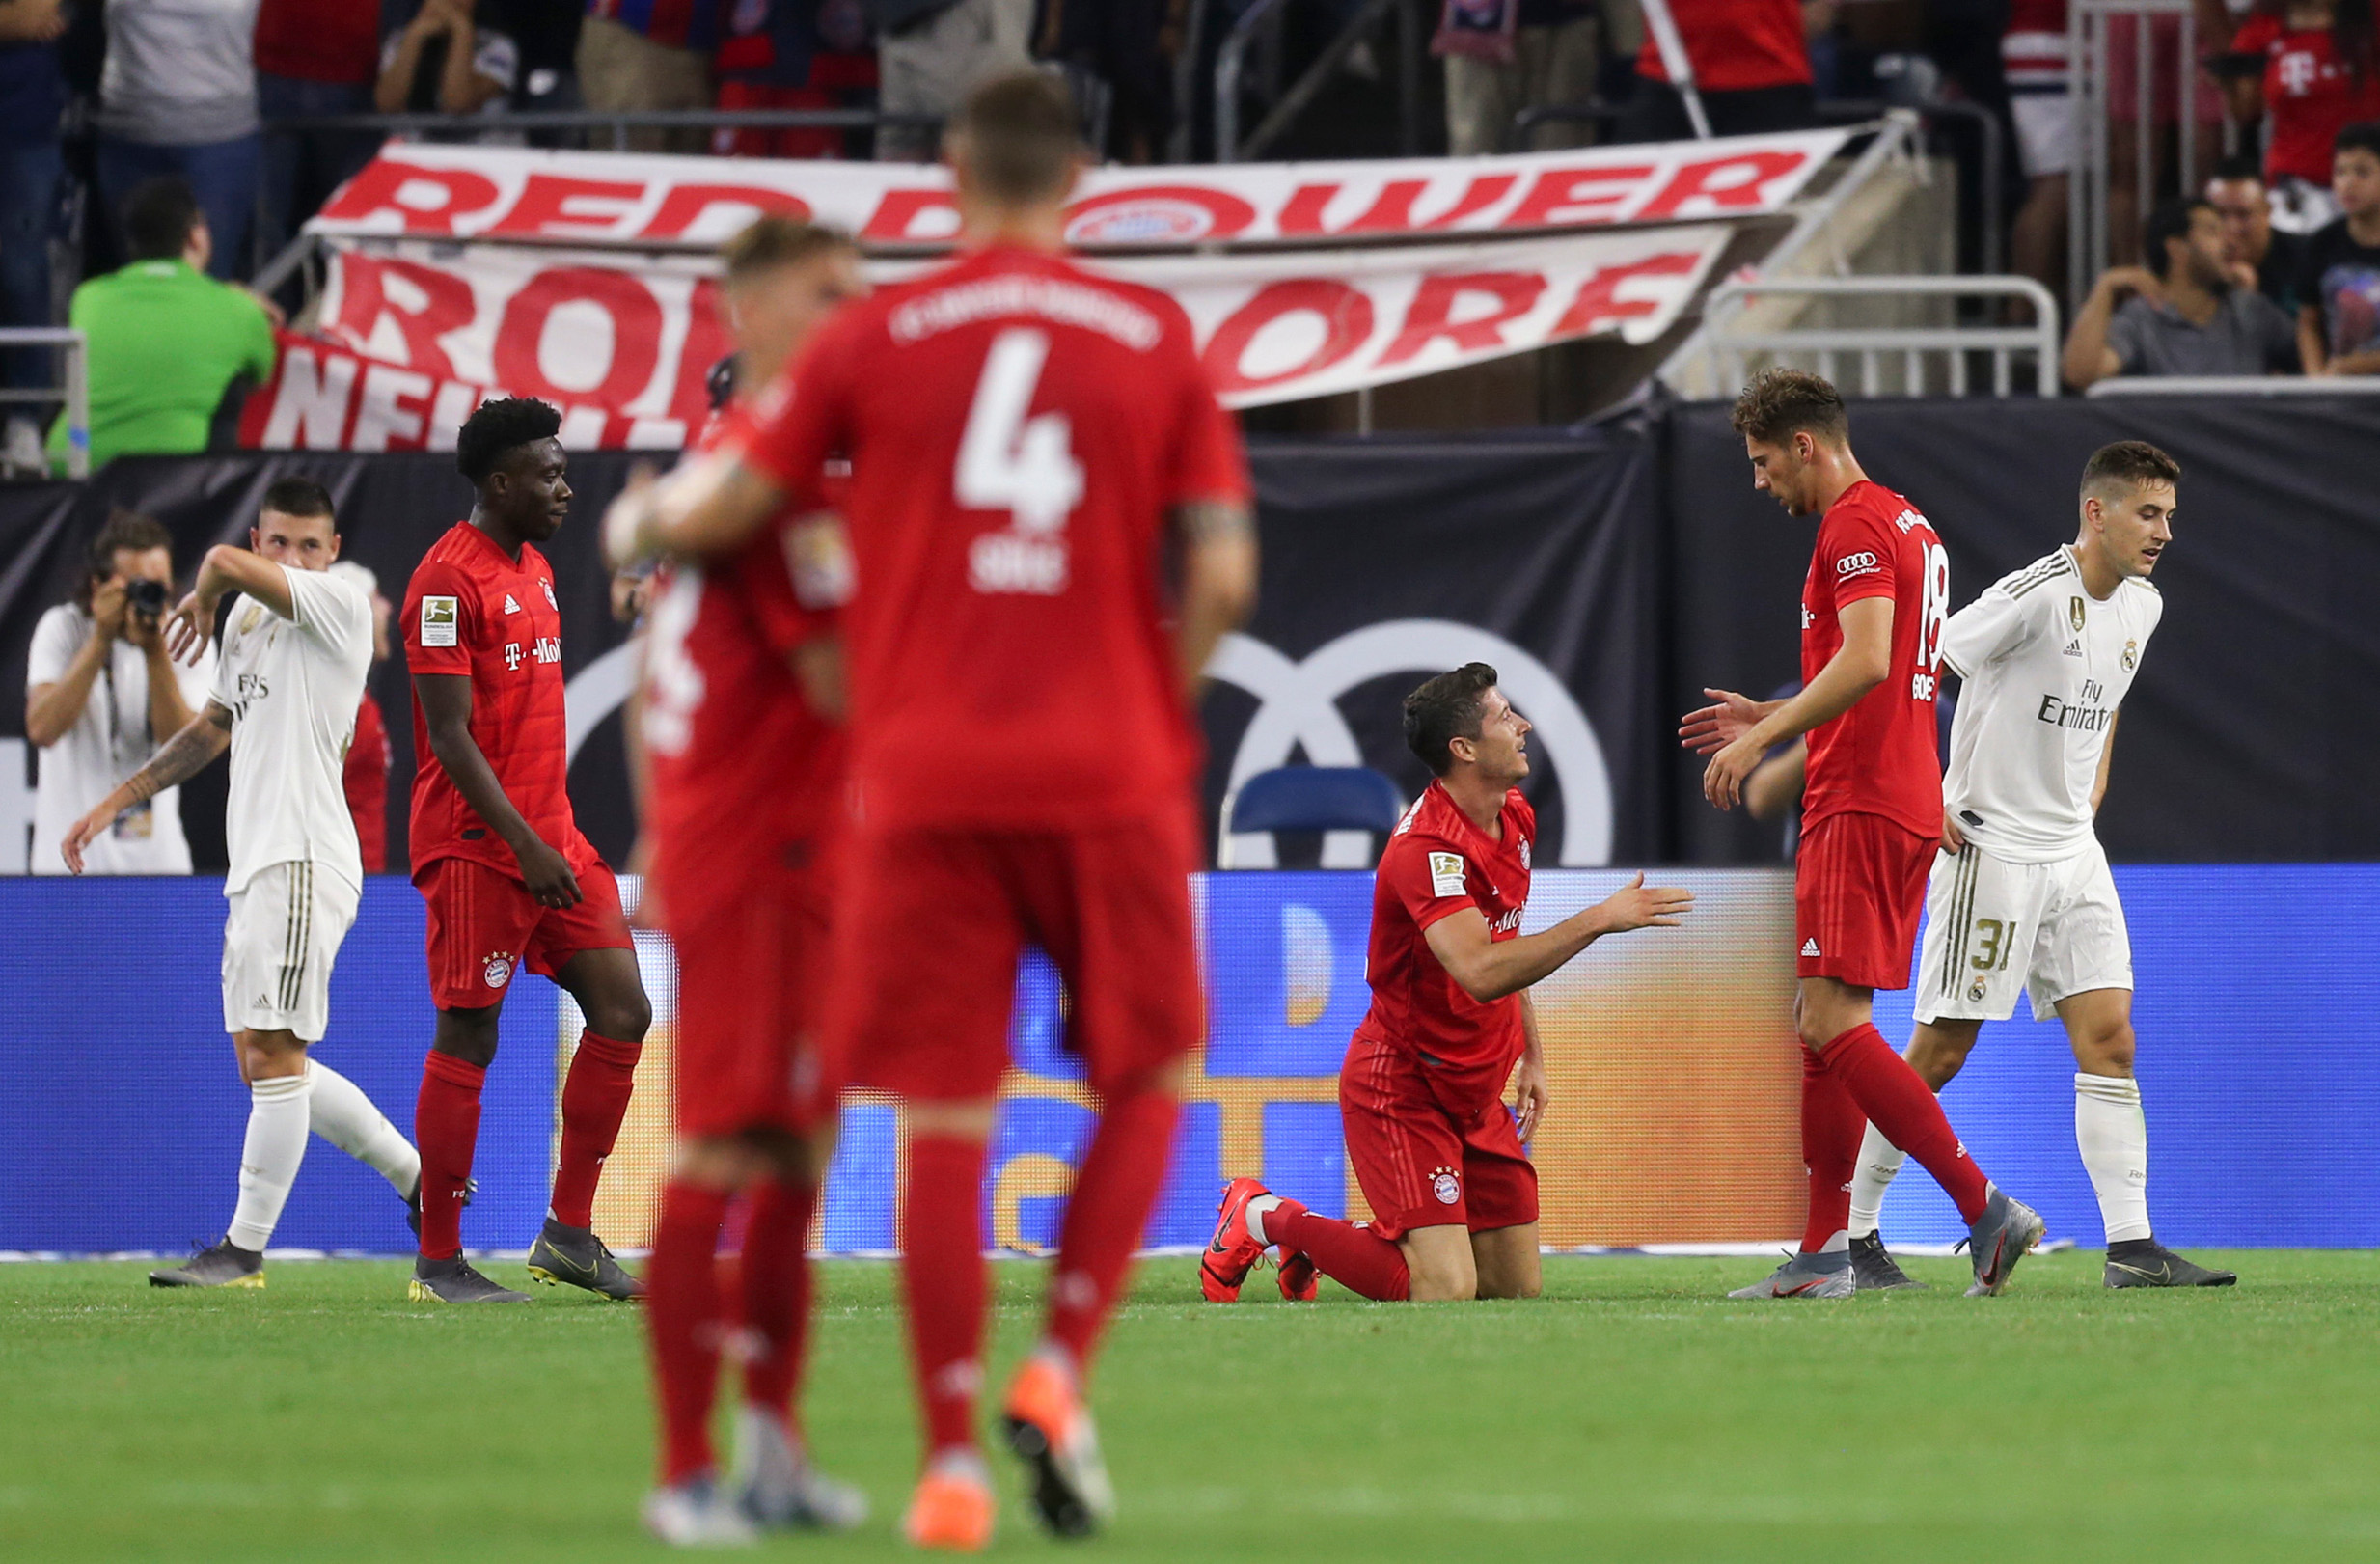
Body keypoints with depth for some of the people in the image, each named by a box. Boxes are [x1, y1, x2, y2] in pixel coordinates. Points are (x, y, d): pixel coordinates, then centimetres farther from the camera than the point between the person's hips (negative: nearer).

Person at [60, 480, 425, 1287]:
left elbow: (227, 564, -22)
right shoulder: (249, 619, 19)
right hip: (255, 864, 10)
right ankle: (418, 1175, 20)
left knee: (273, 1052, -10)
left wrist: (200, 600, 1)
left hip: (304, 857, -10)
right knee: (264, 1065, 10)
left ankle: (244, 1247, -7)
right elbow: (213, 729, 30)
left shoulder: (339, 606, -8)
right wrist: (113, 803, 29)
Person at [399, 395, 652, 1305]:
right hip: (476, 845, -9)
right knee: (467, 1041, -4)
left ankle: (567, 1236, 8)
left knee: (622, 1012, 2)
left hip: (548, 837, 9)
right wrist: (526, 846, -22)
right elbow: (450, 736, -18)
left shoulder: (534, 569, 16)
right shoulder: (450, 578, -13)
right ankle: (438, 1263, 3)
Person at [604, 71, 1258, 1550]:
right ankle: (1060, 1372, 0)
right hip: (1111, 780, 0)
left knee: (946, 1122, 3)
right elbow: (1222, 573, -2)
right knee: (1147, 1077, 17)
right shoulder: (1157, 339, 3)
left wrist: (641, 521, 29)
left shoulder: (878, 338, 1)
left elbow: (728, 512, 7)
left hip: (925, 780, 0)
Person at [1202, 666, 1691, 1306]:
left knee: (1516, 1289, 5)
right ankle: (1265, 1217, 4)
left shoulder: (1515, 819, 5)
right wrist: (1599, 919, -39)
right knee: (1449, 1290, -18)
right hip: (1402, 1088, -9)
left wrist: (1532, 1057, 16)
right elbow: (1481, 973, -39)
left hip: (1478, 1095, 9)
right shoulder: (1426, 846, -25)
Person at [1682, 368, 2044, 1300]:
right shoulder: (1908, 524, 21)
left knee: (1831, 1020, -15)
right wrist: (1768, 719, 30)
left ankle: (1985, 1208, -20)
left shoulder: (1856, 525, -11)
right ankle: (1825, 1251, 11)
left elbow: (1866, 662, -24)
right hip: (1906, 799, 10)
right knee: (1822, 1023, 11)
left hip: (1861, 807, -10)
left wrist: (1761, 737, -23)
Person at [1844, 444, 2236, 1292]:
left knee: (2109, 1038, -2)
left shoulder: (2141, 607, 8)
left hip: (2072, 850, 7)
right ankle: (1851, 1232, 7)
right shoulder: (2035, 595, -18)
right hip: (1988, 845, -7)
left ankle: (2132, 1245, -4)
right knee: (1940, 1051, -4)